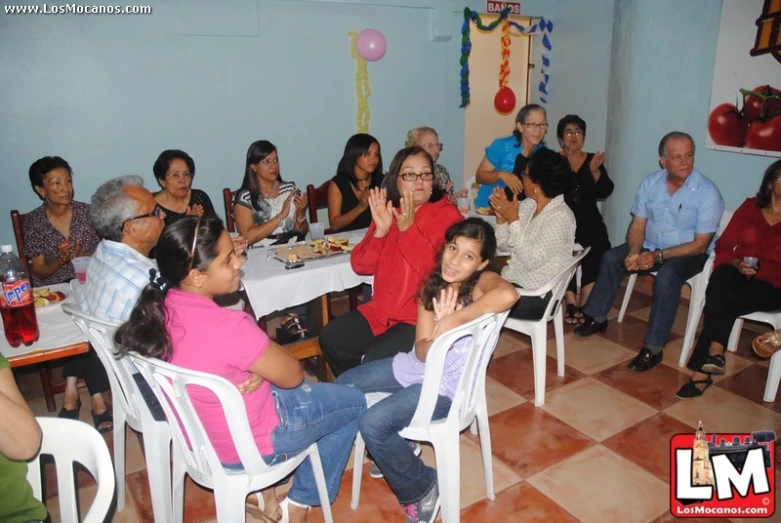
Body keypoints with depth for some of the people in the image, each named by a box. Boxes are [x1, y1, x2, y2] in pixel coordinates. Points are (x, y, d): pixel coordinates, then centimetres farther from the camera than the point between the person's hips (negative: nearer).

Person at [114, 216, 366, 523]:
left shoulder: (159, 308, -12)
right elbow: (292, 376, -20)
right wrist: (262, 360, -5)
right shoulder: (228, 326, -36)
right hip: (244, 445, -7)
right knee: (353, 402, 12)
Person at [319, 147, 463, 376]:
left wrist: (408, 229, -23)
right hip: (383, 311, 7)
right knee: (330, 338, -6)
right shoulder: (387, 212, 8)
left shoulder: (447, 215, -8)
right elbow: (361, 266, 1)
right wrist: (380, 231, -14)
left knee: (375, 360, -25)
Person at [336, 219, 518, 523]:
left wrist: (451, 322, -39)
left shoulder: (482, 284, -19)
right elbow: (422, 352, -11)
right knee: (343, 386, 12)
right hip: (415, 367, 8)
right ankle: (390, 453, 30)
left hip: (448, 386, -7)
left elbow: (509, 295, -47)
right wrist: (438, 336, -34)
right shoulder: (432, 286, -4)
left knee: (373, 424, -20)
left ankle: (422, 487, 6)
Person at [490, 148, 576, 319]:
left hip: (537, 294, -7)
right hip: (512, 279, 7)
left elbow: (532, 260, -24)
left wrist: (513, 220, -21)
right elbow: (504, 246, 8)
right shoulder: (527, 205, 4)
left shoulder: (560, 217, -18)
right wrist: (501, 217, -8)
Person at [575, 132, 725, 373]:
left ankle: (653, 348, -28)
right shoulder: (650, 183, -6)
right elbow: (637, 226, -3)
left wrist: (658, 255, -29)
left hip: (688, 253, -5)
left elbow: (700, 244, -19)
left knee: (666, 275, -35)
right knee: (611, 258, -15)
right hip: (651, 246, 5)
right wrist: (635, 252, -23)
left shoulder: (708, 192, -19)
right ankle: (597, 318, 2)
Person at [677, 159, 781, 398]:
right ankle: (715, 351, -38)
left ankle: (701, 370, -28)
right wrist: (737, 264, -13)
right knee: (720, 277, -34)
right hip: (736, 274, 2)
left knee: (723, 301, -31)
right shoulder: (750, 207, 11)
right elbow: (724, 246, 5)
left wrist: (758, 270, -17)